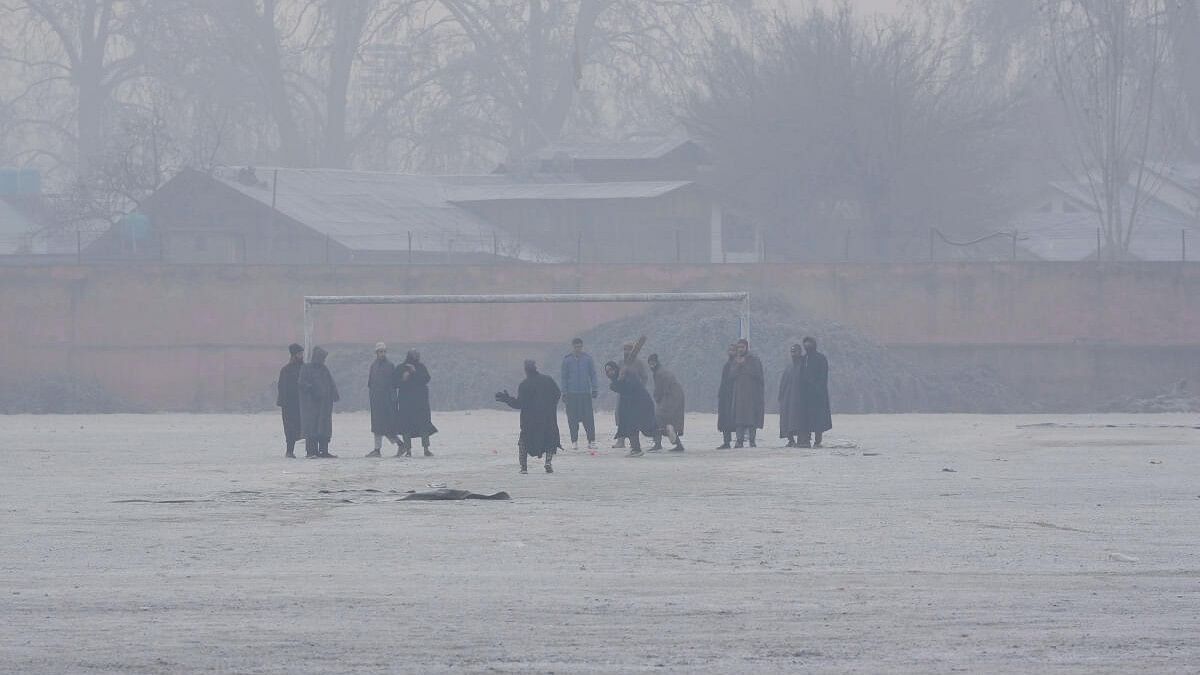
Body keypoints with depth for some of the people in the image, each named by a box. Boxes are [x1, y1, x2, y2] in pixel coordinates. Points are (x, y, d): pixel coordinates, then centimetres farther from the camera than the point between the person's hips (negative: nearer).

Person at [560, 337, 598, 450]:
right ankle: (574, 441, 10)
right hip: (572, 393, 0)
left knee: (588, 418, -6)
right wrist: (564, 393, 3)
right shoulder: (567, 360, 4)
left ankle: (591, 441, -4)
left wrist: (594, 390, 4)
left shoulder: (588, 358, 4)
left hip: (586, 393, 0)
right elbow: (564, 377, 7)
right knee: (573, 419, 1)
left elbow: (593, 374, 10)